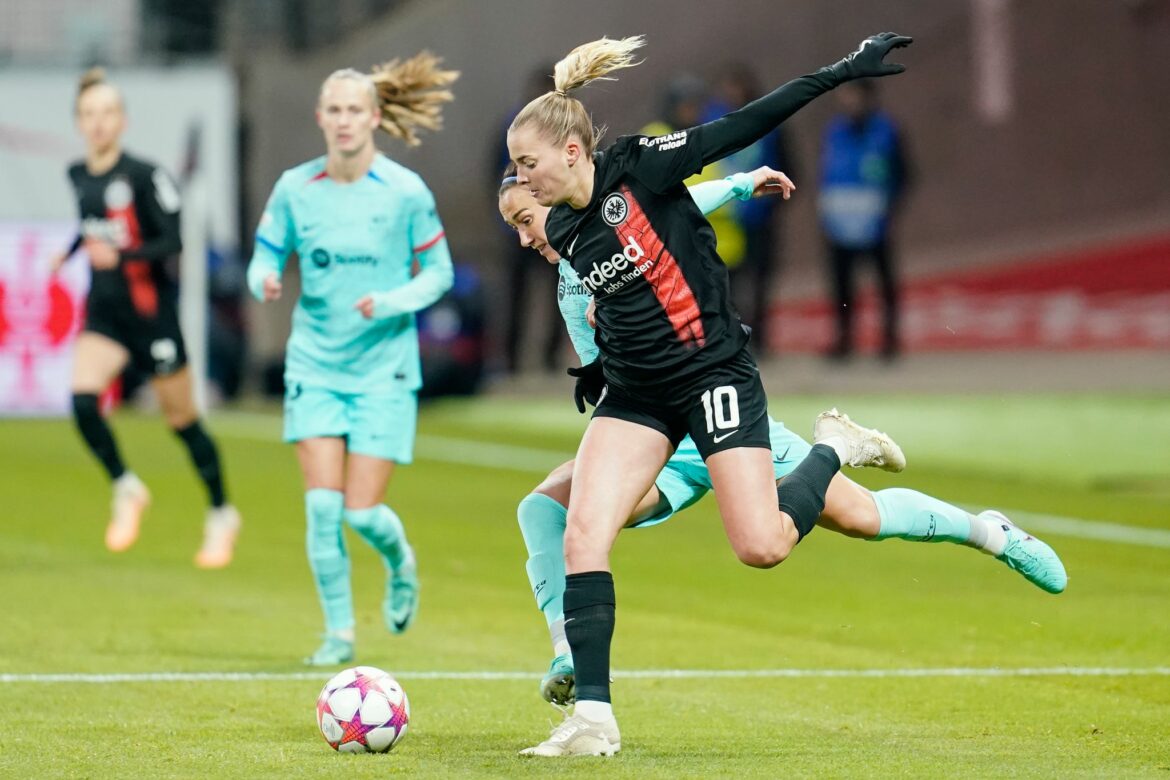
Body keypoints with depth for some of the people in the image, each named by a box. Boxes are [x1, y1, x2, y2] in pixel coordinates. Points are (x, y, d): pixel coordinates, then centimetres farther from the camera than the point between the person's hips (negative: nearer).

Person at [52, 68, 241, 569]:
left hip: (149, 310, -5)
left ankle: (221, 514, 24)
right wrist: (68, 254, 11)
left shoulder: (143, 177, -15)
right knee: (83, 400, -18)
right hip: (103, 310, 5)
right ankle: (125, 489, 4)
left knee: (182, 419, 7)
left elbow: (172, 242, -17)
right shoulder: (79, 176, 5)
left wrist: (119, 256, -29)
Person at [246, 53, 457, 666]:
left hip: (383, 368, -2)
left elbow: (438, 272, 1)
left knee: (362, 511, -7)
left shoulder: (405, 192, -7)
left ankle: (400, 564, 29)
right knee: (323, 504, -8)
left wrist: (390, 303, -17)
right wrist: (265, 283, -17)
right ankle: (338, 631, 8)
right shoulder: (295, 188, -1)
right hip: (314, 366, 2)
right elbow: (264, 258, 7)